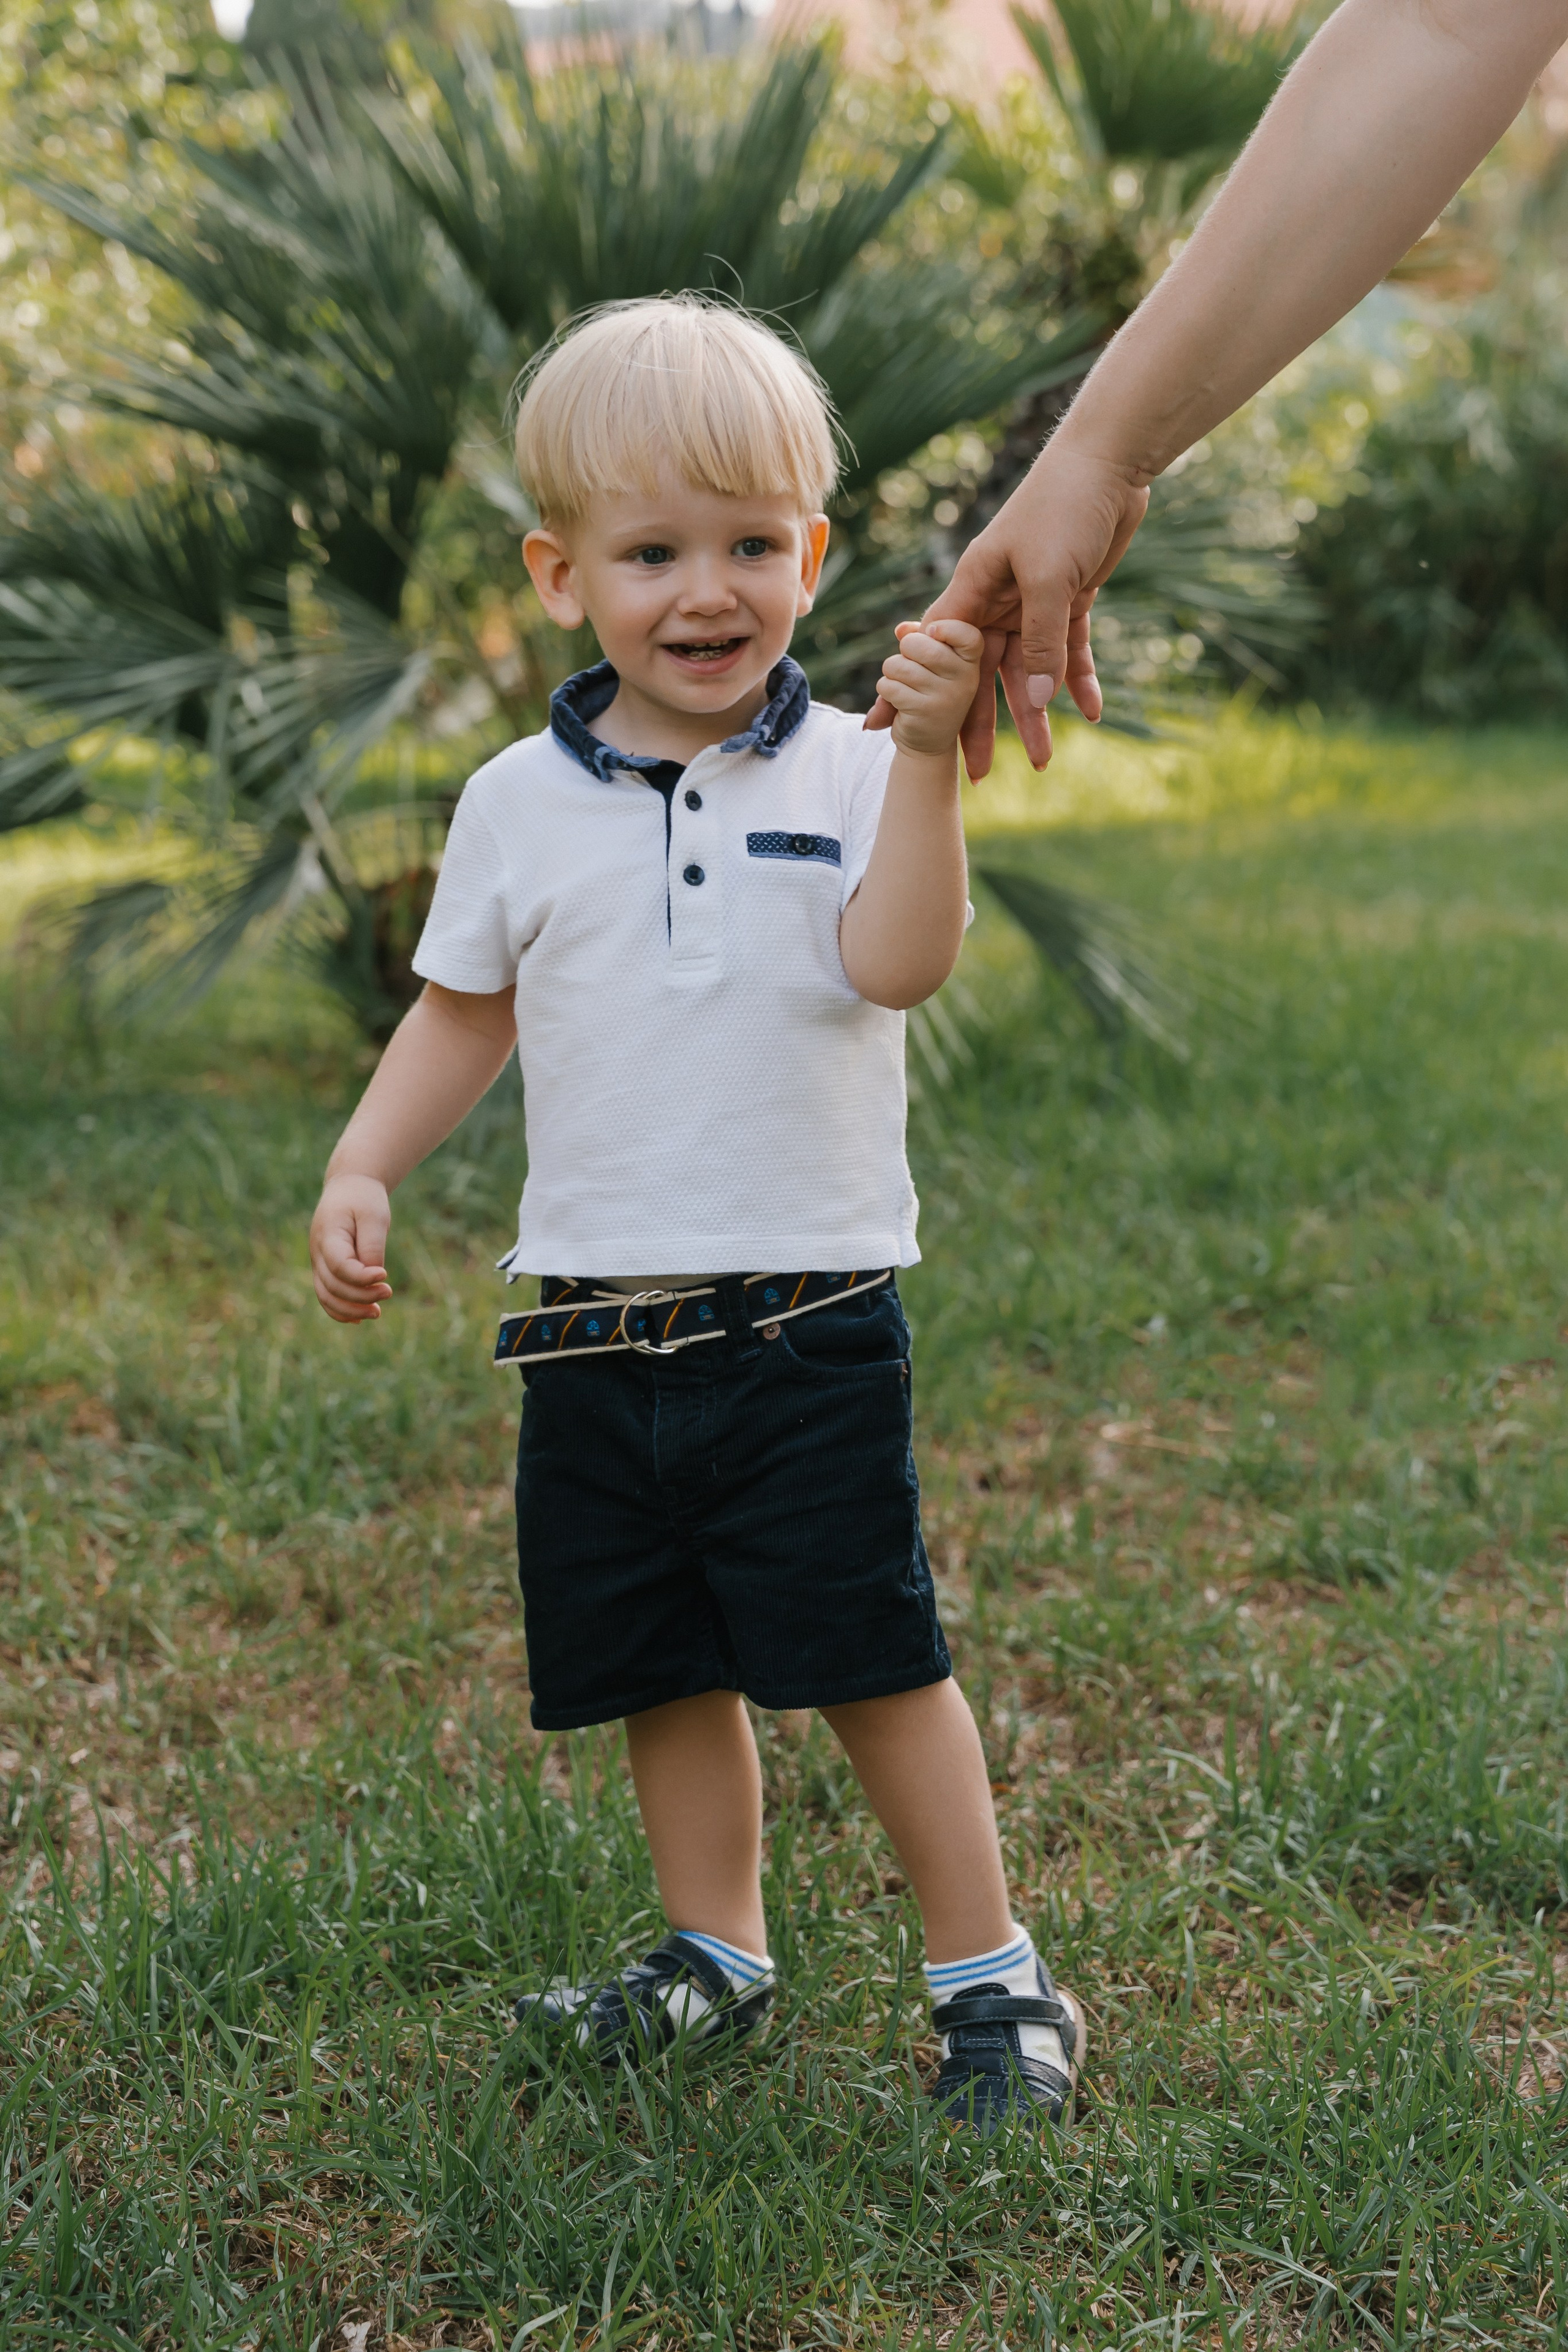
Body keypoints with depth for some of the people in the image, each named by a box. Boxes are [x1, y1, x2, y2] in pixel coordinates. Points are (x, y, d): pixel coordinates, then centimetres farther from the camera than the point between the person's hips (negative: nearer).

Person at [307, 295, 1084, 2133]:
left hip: (808, 1317, -3)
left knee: (873, 1657, -1)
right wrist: (362, 1168, 3)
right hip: (595, 1332, 3)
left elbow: (894, 962, -20)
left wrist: (926, 755, -29)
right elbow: (465, 1014, 15)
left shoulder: (844, 775, -3)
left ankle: (990, 1974, 14)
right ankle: (716, 1958, 32)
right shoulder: (519, 804, 5)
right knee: (661, 1670, 13)